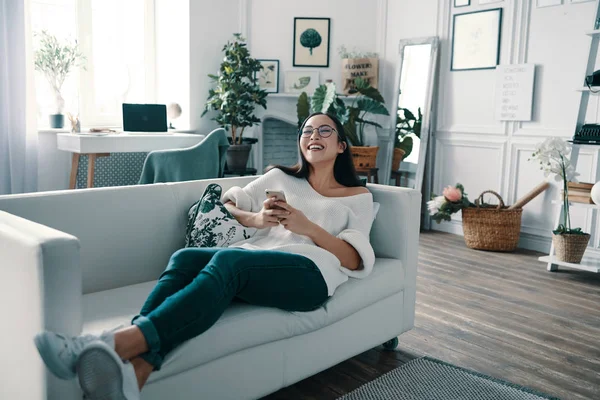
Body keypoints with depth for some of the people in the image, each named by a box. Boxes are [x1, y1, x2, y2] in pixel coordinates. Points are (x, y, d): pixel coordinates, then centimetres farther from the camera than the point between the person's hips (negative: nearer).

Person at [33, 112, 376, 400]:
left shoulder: (358, 196, 19)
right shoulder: (280, 177, 29)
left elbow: (354, 259, 7)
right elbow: (228, 204, 21)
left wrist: (307, 226, -7)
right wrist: (255, 219, -1)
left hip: (311, 271, -4)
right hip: (256, 258, 4)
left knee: (228, 260, -35)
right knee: (185, 258, -28)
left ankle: (118, 342, -50)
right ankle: (134, 368, -49)